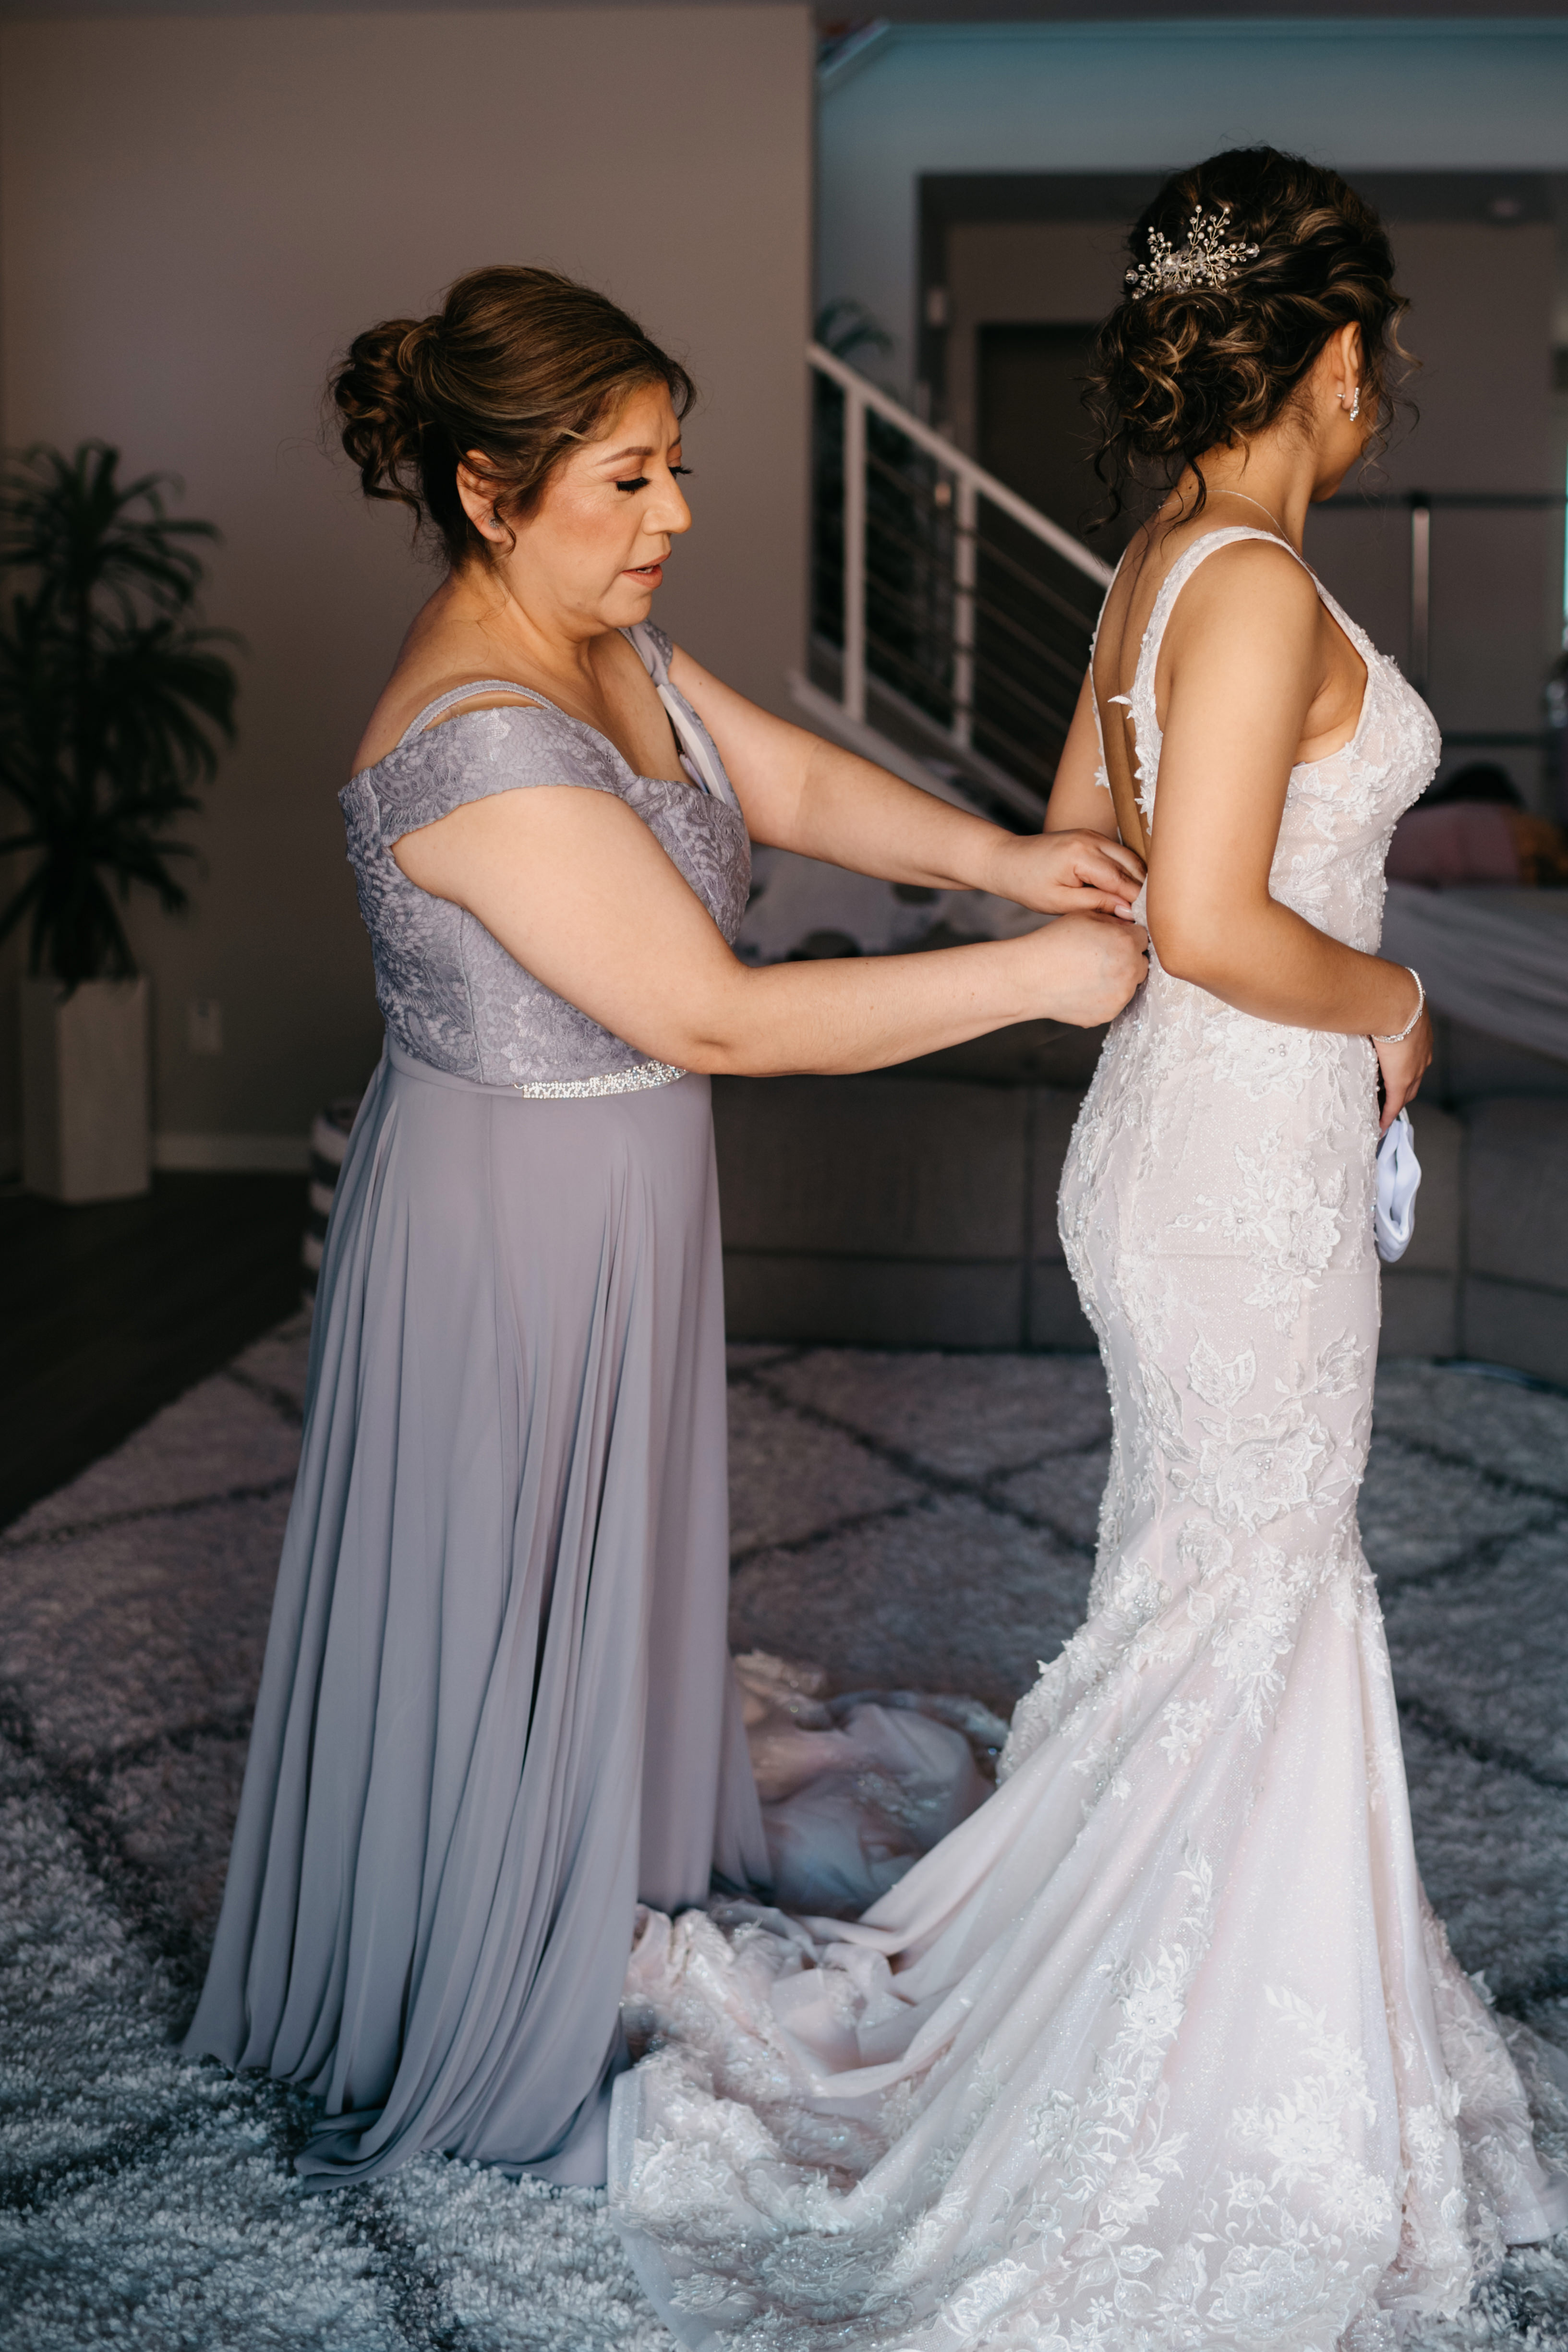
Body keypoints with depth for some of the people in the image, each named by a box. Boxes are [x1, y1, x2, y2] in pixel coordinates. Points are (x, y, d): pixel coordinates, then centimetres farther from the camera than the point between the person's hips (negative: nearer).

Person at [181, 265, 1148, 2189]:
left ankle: (601, 1921, 47)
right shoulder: (479, 745, -30)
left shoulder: (600, 644, 0)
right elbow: (716, 1017, -30)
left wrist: (1003, 856, -10)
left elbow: (789, 780, 7)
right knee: (507, 1625, 9)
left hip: (609, 1209, 9)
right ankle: (464, 2044, 32)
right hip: (509, 1234, -9)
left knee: (601, 1591, 24)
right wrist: (1030, 975, -25)